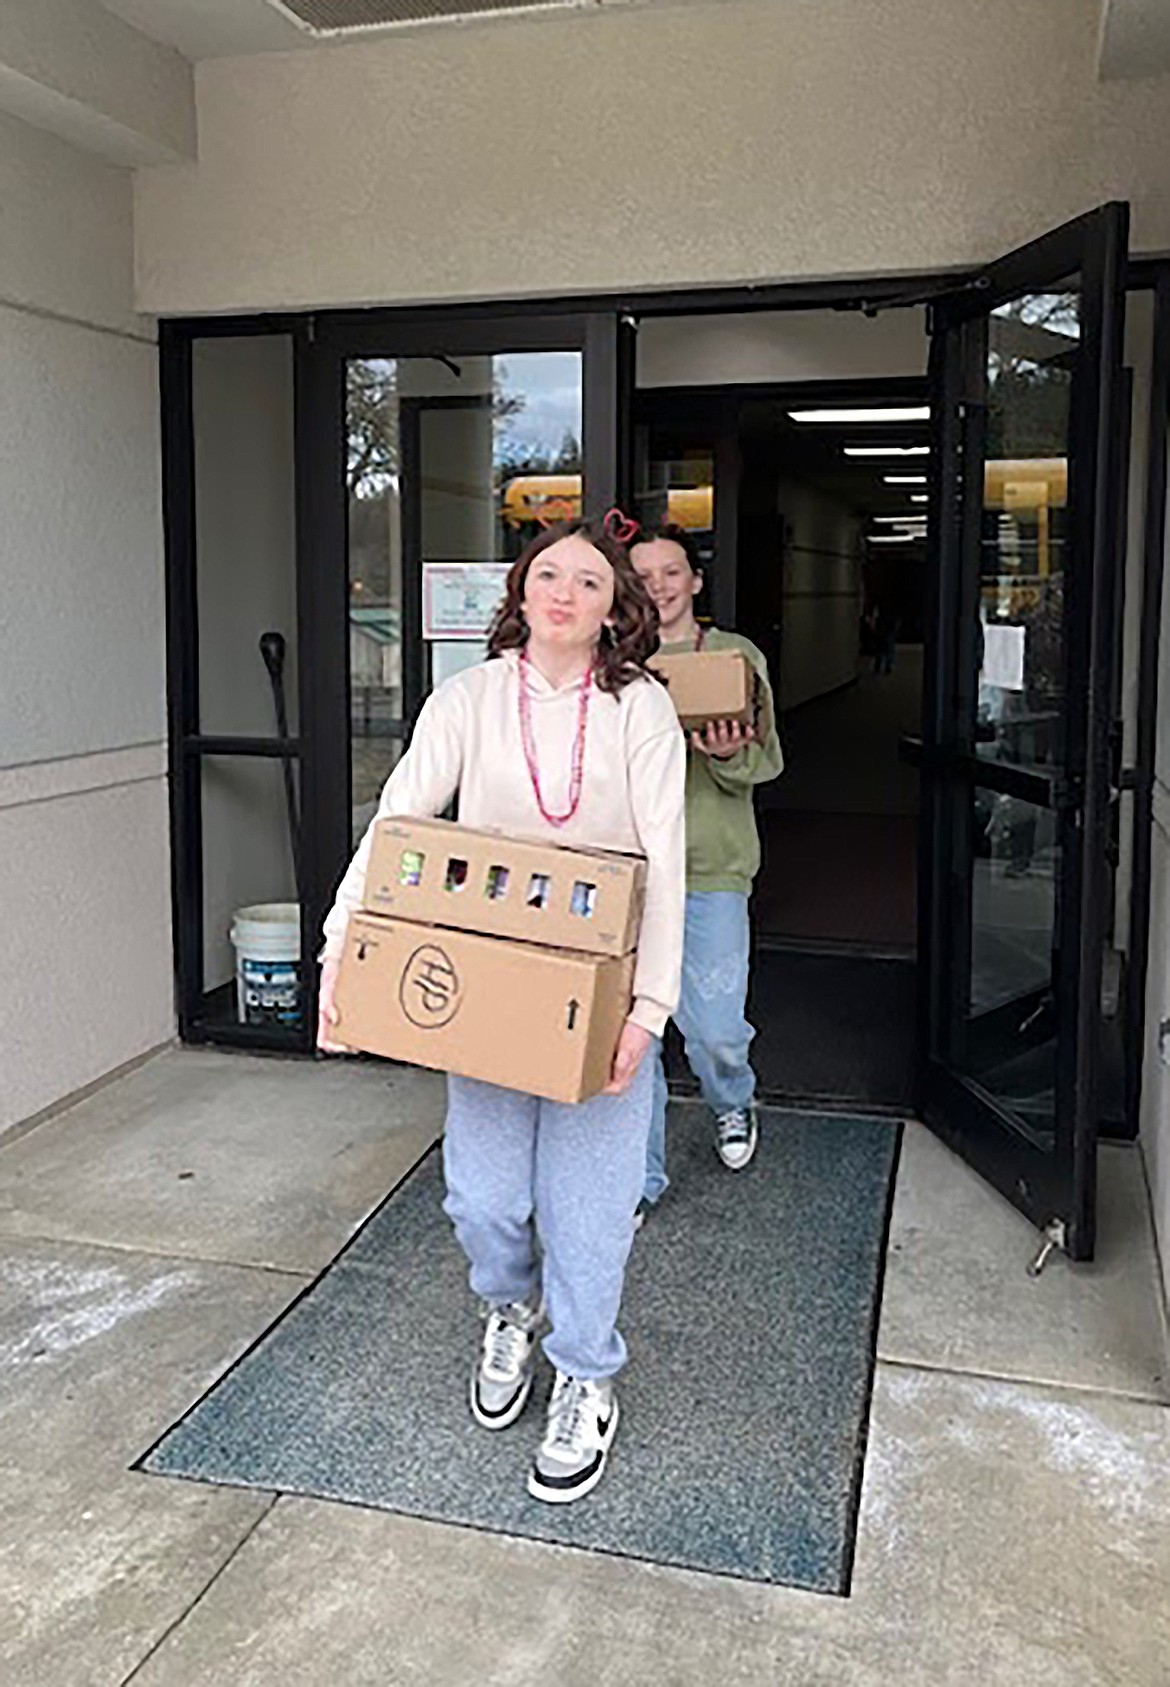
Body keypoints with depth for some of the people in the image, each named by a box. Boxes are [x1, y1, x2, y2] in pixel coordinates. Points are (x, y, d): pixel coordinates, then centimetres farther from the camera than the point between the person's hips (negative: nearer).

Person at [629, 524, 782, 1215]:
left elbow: (766, 761, 3)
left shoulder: (737, 656, 5)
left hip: (711, 869, -1)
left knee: (715, 1027, 0)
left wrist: (728, 756, -19)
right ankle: (642, 1175, 20)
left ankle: (734, 1106, 36)